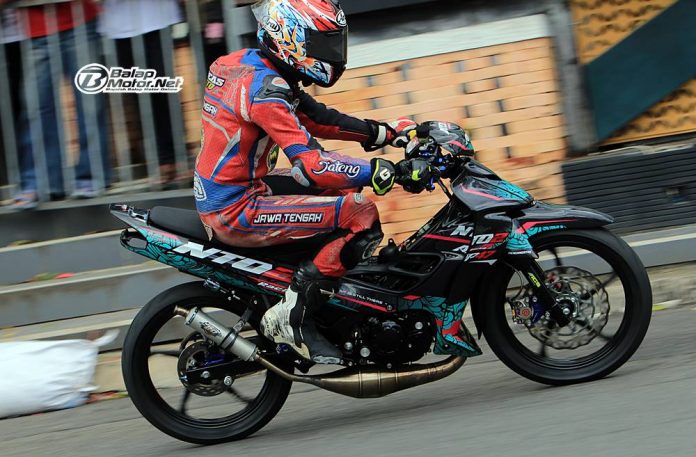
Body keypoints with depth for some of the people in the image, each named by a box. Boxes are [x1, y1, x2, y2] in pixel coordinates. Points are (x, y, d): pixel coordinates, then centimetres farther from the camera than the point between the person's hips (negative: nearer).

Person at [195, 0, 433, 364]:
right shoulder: (265, 88, -20)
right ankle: (292, 316, -13)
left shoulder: (245, 65, 11)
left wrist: (386, 132, 10)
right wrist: (391, 172, -28)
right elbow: (310, 163, -28)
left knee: (343, 186, 18)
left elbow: (316, 118, 15)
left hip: (219, 196, 10)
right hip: (236, 210, -10)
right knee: (359, 214, -17)